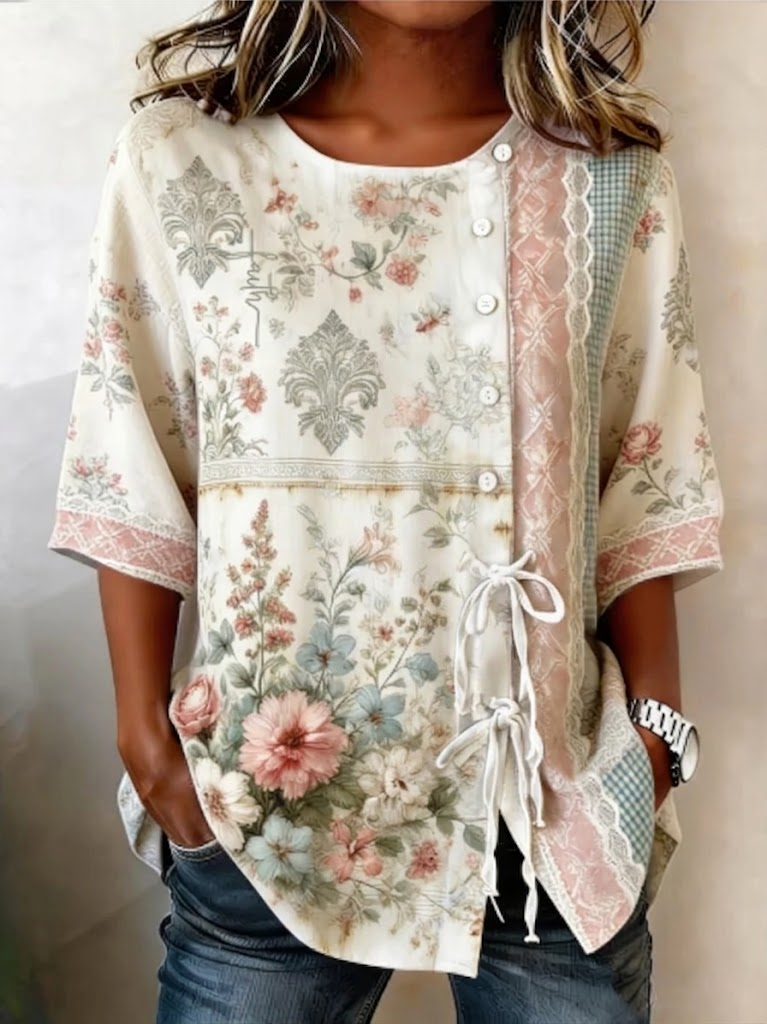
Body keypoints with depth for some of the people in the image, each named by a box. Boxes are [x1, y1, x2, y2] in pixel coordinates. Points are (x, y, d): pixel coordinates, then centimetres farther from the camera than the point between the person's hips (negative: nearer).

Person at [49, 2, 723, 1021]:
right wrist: (146, 731, -3)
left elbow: (641, 496, 2)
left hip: (552, 797, 2)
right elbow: (134, 487, -1)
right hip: (263, 797, 0)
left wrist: (654, 726, -2)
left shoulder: (612, 180, -1)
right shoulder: (179, 162, -3)